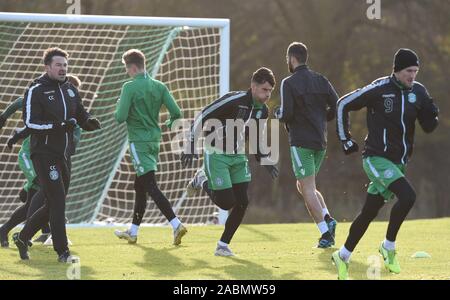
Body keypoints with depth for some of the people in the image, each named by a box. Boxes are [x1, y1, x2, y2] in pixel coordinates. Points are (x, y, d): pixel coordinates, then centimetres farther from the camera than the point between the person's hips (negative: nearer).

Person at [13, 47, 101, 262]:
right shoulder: (36, 91, -7)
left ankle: (23, 237, 29)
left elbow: (81, 117, 17)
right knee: (57, 201, -12)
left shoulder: (70, 90, 14)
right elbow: (30, 122, -15)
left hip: (64, 154, 7)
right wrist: (58, 126, -26)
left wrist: (90, 122, -7)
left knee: (54, 205, 12)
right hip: (44, 154, -7)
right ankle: (62, 252, -10)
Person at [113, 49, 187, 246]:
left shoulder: (129, 87, -13)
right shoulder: (159, 87, 4)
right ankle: (133, 232, 26)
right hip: (154, 140, 7)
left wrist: (118, 109, 6)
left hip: (138, 142, -7)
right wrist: (168, 125, 20)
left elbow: (120, 117, -16)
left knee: (151, 187, -10)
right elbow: (176, 113, -1)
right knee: (140, 187, 17)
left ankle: (176, 224, -24)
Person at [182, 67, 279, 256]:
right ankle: (203, 182, 20)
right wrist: (191, 146, -23)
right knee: (227, 203, -11)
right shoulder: (233, 100, -22)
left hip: (238, 156, 7)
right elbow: (202, 117, -20)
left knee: (242, 202, -4)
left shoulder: (262, 111, 2)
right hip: (216, 154, -7)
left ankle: (223, 245, 9)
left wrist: (264, 160, 11)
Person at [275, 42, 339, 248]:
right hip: (320, 142, 7)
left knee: (307, 189, -4)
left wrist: (279, 114, 6)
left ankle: (326, 234, -11)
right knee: (303, 187, 20)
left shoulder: (289, 83, -9)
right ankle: (328, 219, 2)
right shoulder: (321, 80, 9)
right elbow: (337, 107, 5)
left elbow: (287, 114, -17)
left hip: (301, 143, -7)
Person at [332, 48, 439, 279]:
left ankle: (343, 256, 25)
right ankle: (389, 246, -7)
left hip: (398, 163, 6)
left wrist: (432, 115, -13)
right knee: (408, 196, -25)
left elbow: (428, 127, 9)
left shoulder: (418, 92, 3)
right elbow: (344, 104, -2)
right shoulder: (380, 89, -13)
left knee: (369, 213, 10)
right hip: (376, 158, -6)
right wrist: (345, 139, -2)